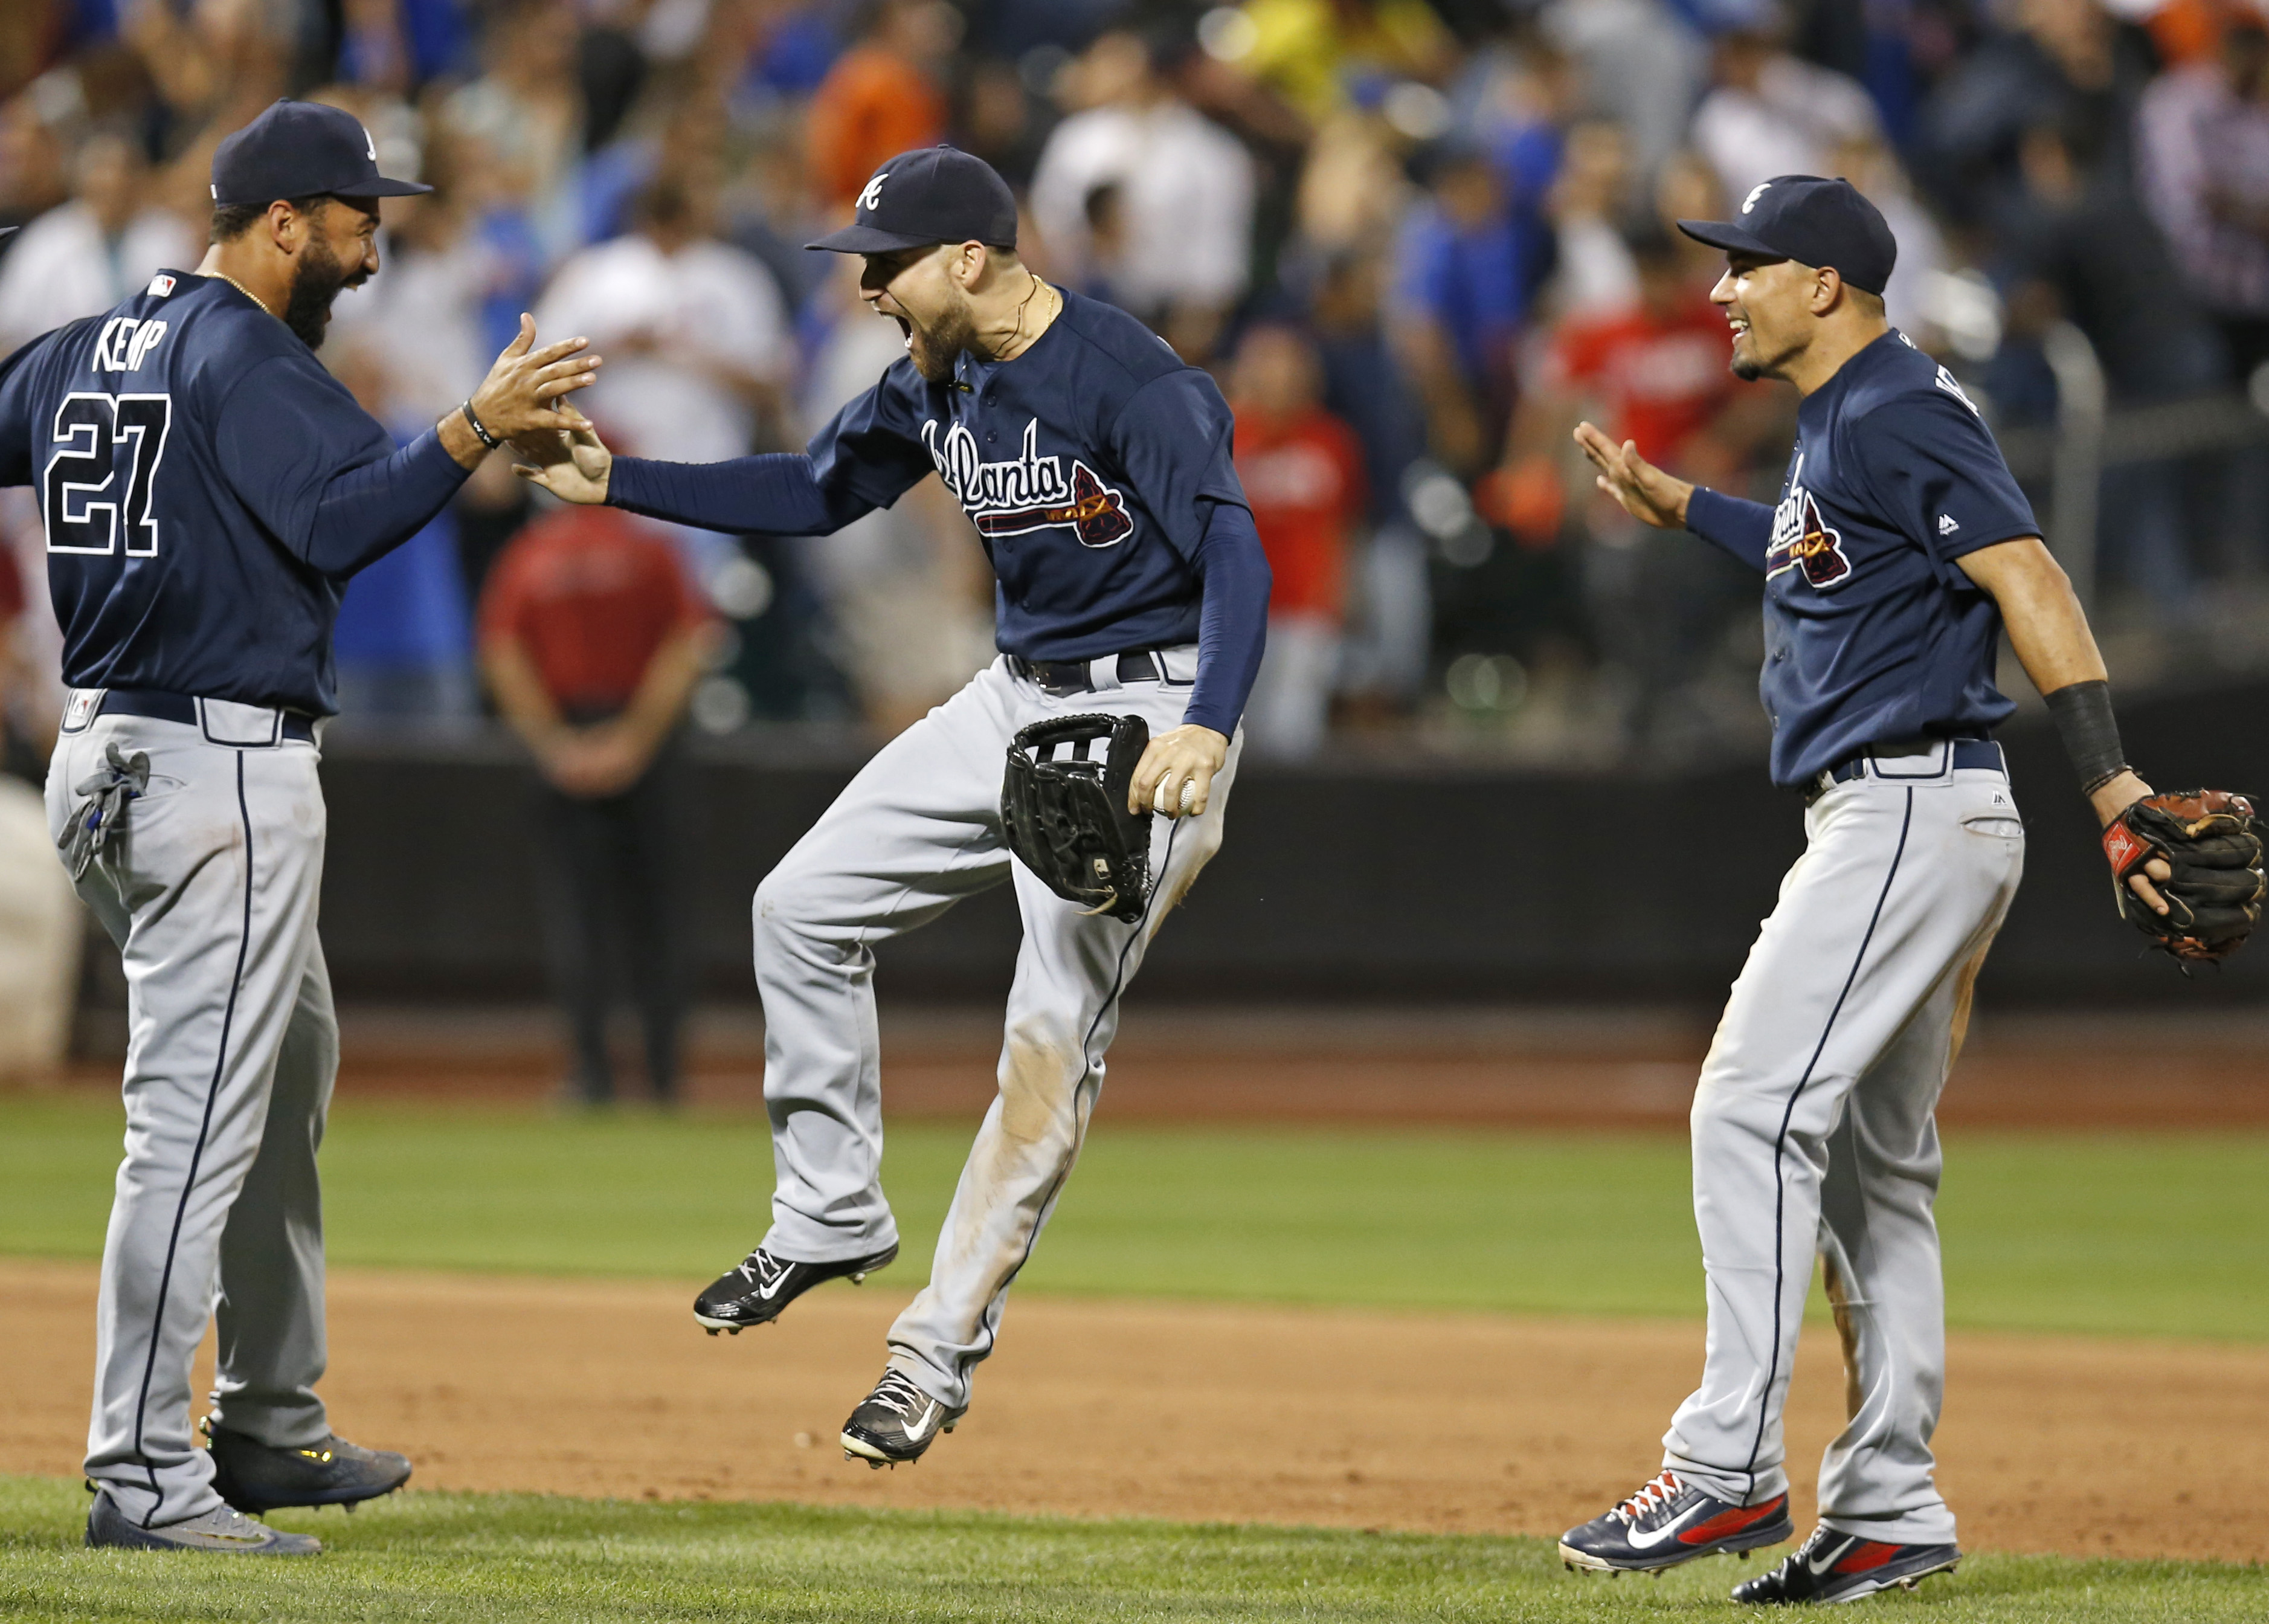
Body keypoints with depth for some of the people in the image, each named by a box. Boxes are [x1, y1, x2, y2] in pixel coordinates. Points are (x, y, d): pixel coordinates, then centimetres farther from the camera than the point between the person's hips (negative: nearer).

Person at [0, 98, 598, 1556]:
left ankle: (271, 1433, 28)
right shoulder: (250, 362, -13)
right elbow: (339, 520, -25)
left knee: (292, 1070, 22)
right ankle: (145, 1480, -11)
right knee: (198, 1120, -10)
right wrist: (476, 429, -26)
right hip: (225, 766, -10)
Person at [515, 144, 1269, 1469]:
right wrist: (614, 482, 9)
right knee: (805, 907, 8)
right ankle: (833, 1217, 21)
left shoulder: (1130, 379, -23)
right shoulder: (938, 377, 4)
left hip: (1148, 717, -9)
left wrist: (1208, 729, -45)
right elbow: (815, 494, 17)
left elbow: (1233, 553, -29)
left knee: (1054, 1039, -12)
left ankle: (941, 1349, -8)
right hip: (1017, 701, 9)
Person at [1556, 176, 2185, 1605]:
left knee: (1756, 1109, -15)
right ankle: (1890, 1514, 14)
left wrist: (2112, 785, -30)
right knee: (1874, 1162, 12)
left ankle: (1729, 1470, -18)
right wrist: (1678, 508, 38)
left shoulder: (1897, 413, -13)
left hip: (1912, 812, -11)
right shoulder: (1839, 419, 18)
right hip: (1886, 823, 11)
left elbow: (2027, 579, -22)